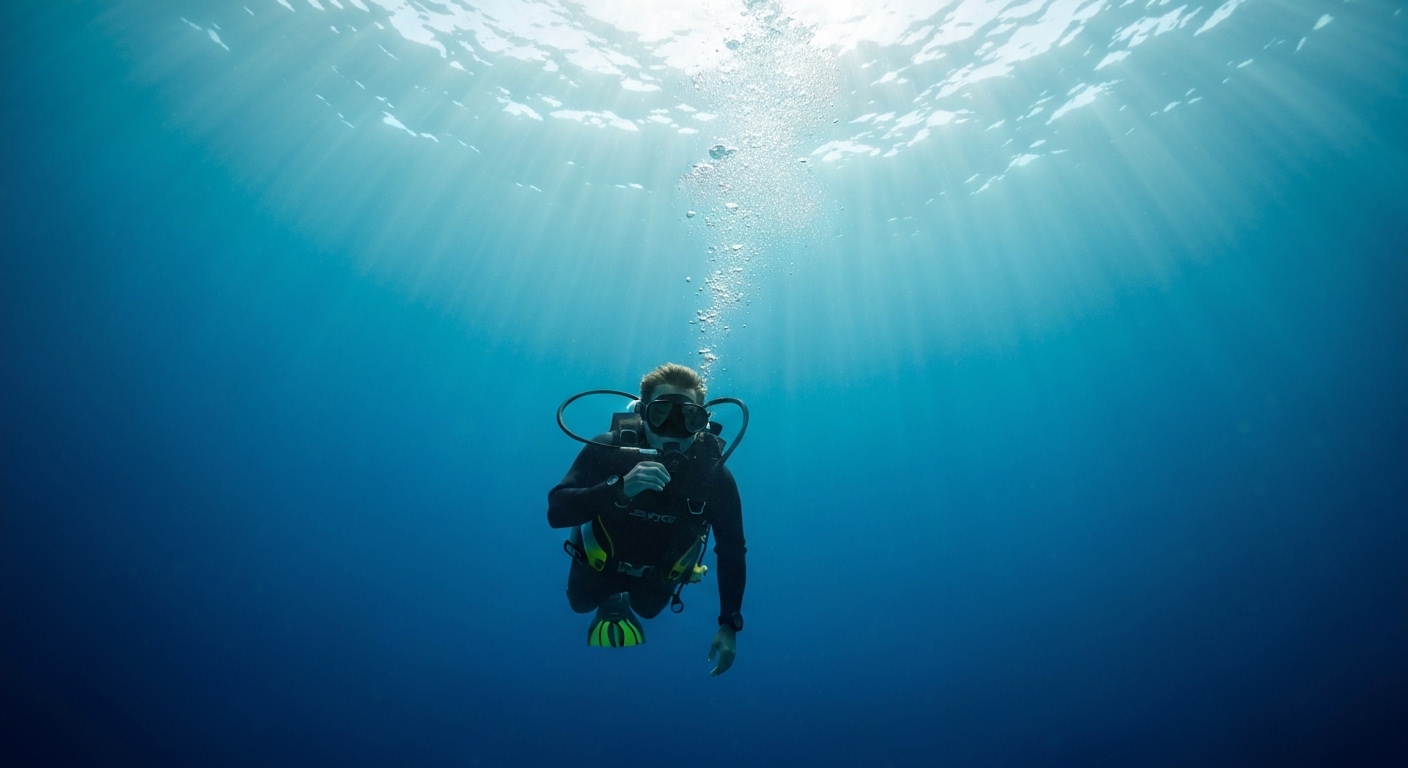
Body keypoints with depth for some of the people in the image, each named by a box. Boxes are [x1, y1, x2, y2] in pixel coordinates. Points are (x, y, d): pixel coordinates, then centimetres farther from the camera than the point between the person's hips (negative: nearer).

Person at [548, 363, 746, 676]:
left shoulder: (714, 474, -31)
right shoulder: (610, 449, -35)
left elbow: (731, 550, -21)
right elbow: (556, 512, -41)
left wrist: (730, 624, -25)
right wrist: (619, 488, -57)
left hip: (659, 575, 1)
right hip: (601, 562, -1)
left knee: (646, 609, 32)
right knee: (581, 603, 28)